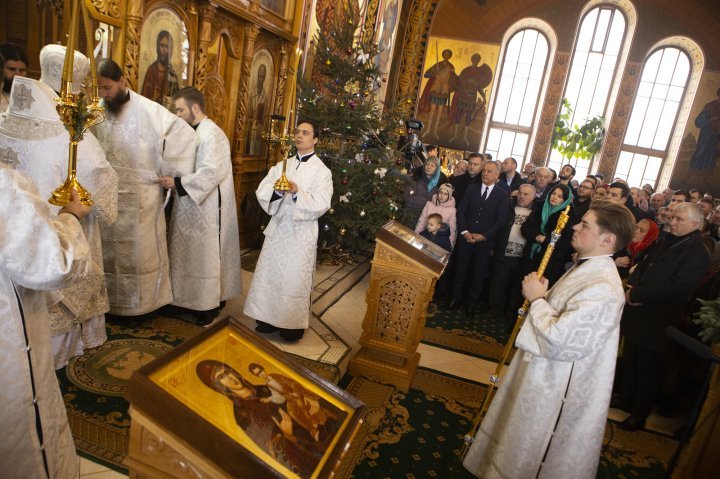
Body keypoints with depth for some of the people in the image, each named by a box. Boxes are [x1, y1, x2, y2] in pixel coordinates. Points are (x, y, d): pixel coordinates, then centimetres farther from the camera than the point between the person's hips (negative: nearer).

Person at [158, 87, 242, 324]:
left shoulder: (211, 133, -16)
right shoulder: (193, 132, 14)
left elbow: (212, 172, -26)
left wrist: (177, 183, -25)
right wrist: (173, 180, 3)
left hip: (207, 207, -9)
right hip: (193, 205, 9)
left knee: (206, 254, 0)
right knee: (194, 253, 13)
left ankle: (210, 304, 13)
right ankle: (197, 298, 24)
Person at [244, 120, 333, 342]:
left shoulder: (322, 171, -4)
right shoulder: (282, 165, 11)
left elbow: (322, 204, -15)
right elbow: (261, 191, 2)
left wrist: (298, 193, -28)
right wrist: (275, 190, -19)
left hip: (301, 233, -5)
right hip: (277, 228, 5)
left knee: (295, 279, 3)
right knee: (269, 274, 11)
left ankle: (294, 324, 19)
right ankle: (270, 318, 27)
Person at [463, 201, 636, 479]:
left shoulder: (603, 289, -30)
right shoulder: (587, 268, 2)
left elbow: (558, 341, -32)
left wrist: (537, 298, -19)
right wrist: (540, 296, -6)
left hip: (554, 387, -10)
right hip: (543, 372, 10)